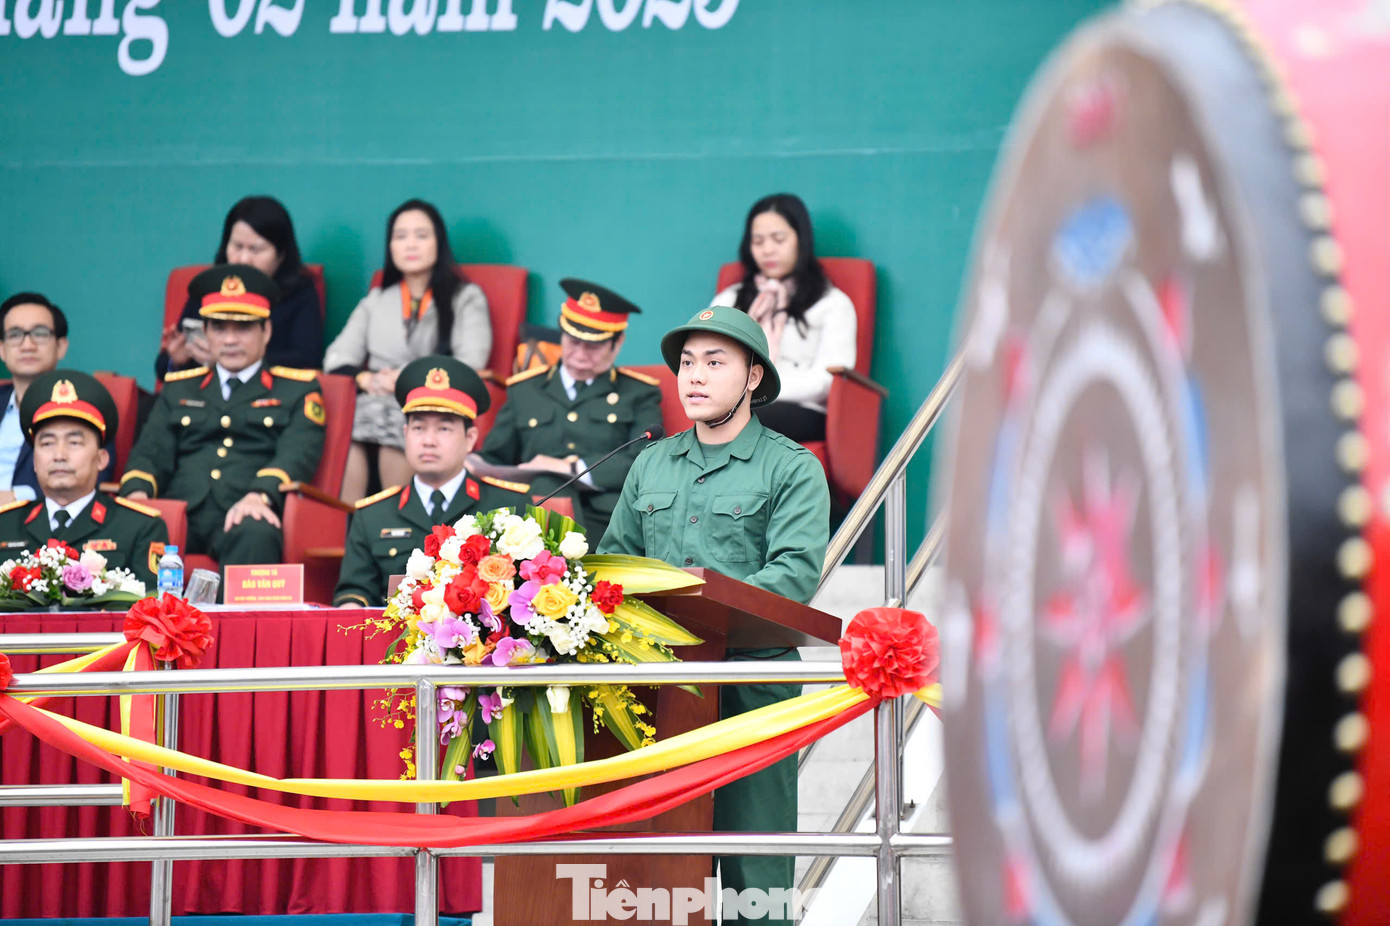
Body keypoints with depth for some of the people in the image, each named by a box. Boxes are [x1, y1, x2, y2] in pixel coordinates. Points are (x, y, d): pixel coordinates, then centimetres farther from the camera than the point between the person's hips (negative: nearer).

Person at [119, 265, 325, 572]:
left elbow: (298, 453, 1)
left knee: (255, 536, -41)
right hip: (178, 516, 2)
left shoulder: (298, 390, 19)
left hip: (244, 516, -2)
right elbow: (150, 452, 18)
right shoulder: (178, 389, 29)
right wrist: (137, 494, -7)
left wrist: (259, 496, -21)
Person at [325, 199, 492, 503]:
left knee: (392, 432, -37)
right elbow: (337, 357, 15)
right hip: (375, 402, 3)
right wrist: (365, 379, -7)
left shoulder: (466, 298, 14)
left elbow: (470, 365, -1)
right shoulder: (376, 300, 26)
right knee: (347, 431, -33)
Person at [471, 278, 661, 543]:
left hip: (603, 523, -3)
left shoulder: (639, 394, 19)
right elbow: (493, 461, 27)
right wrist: (471, 465, 2)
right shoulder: (524, 391, 27)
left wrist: (572, 467, -5)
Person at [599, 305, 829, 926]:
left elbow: (797, 573, -11)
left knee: (752, 867, -4)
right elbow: (614, 557, 20)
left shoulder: (792, 470, 1)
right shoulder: (651, 465, 18)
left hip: (752, 688, -5)